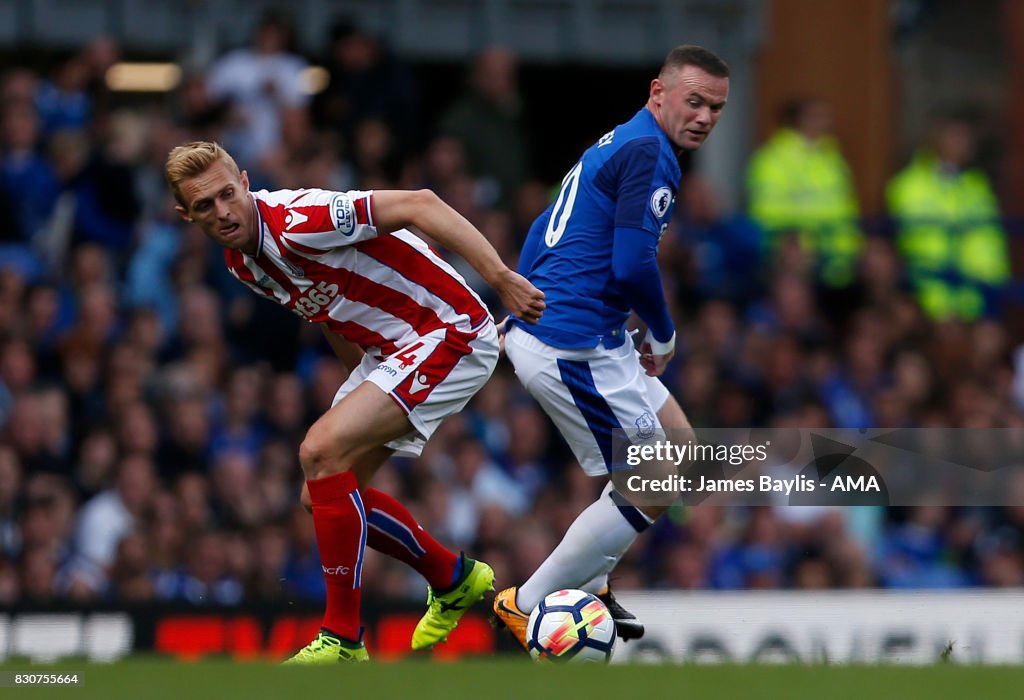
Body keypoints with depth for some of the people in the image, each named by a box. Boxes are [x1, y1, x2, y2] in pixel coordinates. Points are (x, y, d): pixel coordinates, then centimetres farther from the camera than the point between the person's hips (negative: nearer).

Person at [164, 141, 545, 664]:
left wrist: (502, 279, -34)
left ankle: (343, 639, -16)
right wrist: (367, 396, 25)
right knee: (329, 489, 10)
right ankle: (454, 580, 31)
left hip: (451, 335, -10)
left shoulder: (296, 220, -25)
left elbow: (419, 204, -28)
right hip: (388, 350, 10)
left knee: (322, 453, -22)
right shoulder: (241, 263, 4)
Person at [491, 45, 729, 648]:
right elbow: (634, 265, -21)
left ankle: (585, 584, 25)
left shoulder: (618, 145, 17)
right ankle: (525, 606, 2)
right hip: (573, 347, -11)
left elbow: (546, 233, 24)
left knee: (678, 446, 21)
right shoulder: (647, 153, -15)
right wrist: (663, 336, -5)